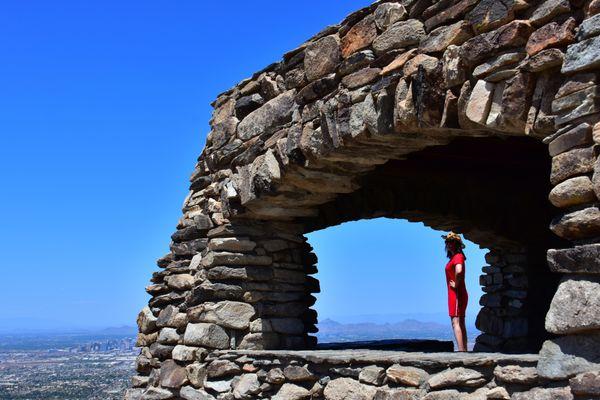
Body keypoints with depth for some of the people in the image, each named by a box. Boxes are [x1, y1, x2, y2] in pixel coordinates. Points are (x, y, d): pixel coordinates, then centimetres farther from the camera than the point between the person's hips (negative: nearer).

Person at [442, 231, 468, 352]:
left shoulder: (458, 256, -13)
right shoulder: (453, 257, 17)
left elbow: (459, 271, -34)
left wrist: (456, 284, -20)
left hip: (456, 294, -10)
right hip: (460, 294, 10)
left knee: (455, 323, -15)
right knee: (461, 324, 11)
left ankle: (461, 351, -20)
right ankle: (464, 350, 15)